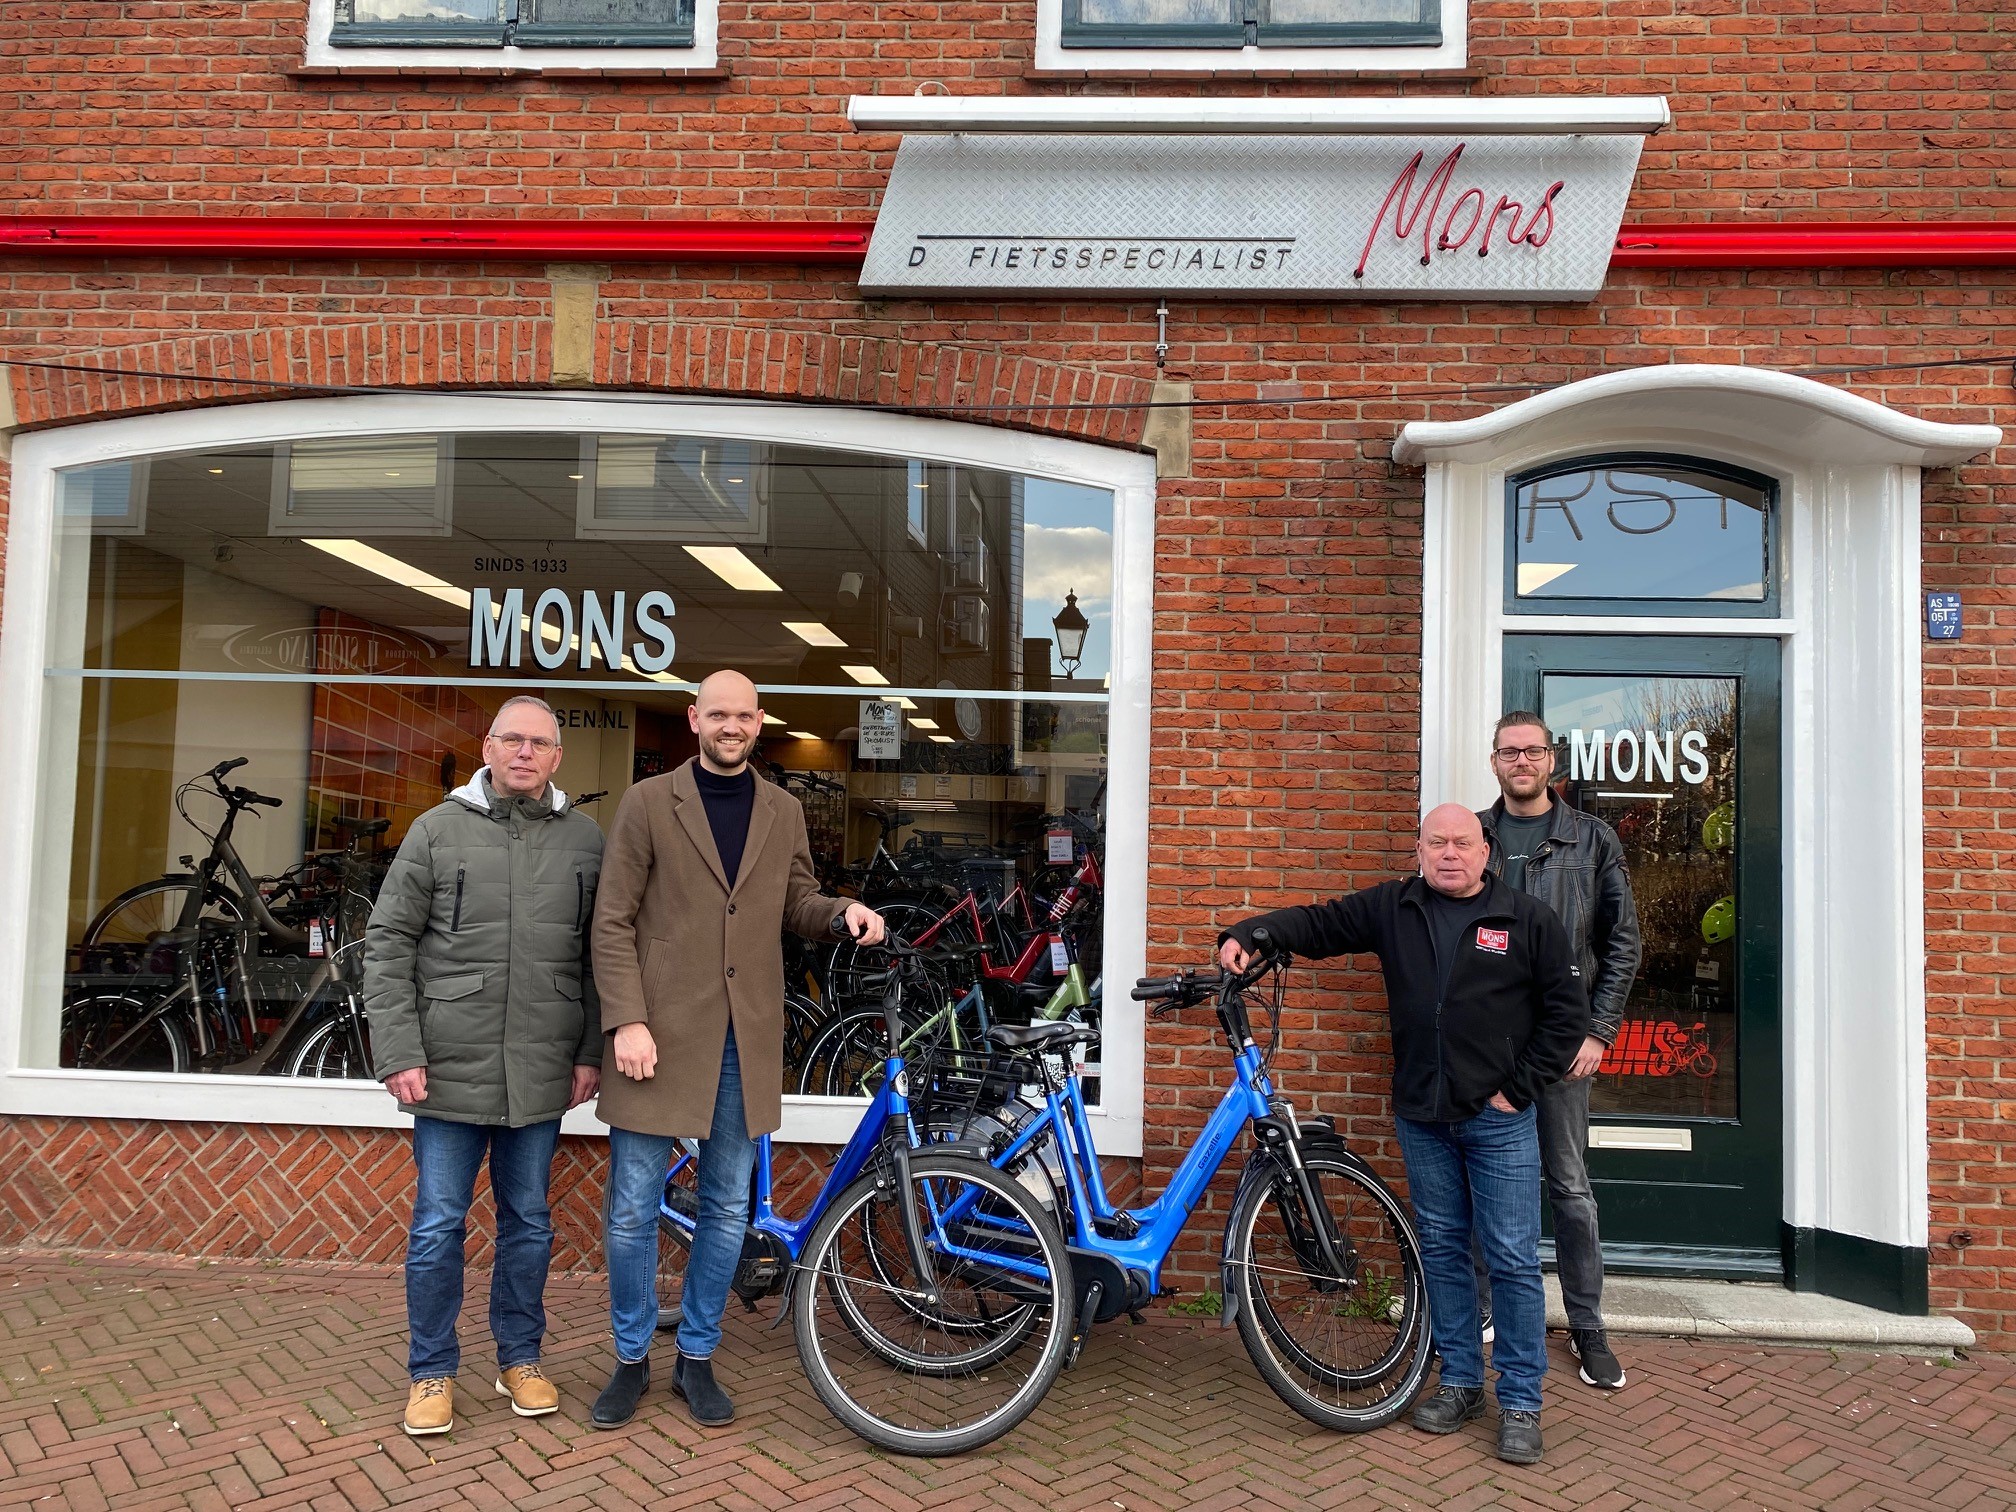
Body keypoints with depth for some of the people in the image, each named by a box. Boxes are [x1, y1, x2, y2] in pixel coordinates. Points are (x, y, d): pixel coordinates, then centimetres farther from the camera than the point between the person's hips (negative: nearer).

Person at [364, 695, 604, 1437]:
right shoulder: (438, 829, -1)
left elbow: (600, 957, 8)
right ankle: (432, 1372, 23)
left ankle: (520, 1360, 29)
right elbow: (387, 943, -2)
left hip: (542, 1074, 2)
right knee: (439, 1227, 6)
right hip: (450, 1069, -2)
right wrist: (398, 1053, -9)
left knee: (529, 1222, 13)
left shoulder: (585, 840, 4)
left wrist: (592, 1052, 2)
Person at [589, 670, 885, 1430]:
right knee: (632, 1209, 4)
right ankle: (632, 1359, 24)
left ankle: (697, 1358, 28)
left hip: (746, 1039, 3)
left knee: (727, 1208, 12)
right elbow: (613, 923, -4)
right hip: (663, 1033, -3)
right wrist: (627, 1020, -13)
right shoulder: (647, 803, -1)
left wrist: (842, 913, -7)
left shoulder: (783, 811, 9)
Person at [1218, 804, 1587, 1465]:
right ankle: (1460, 1381, 27)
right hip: (1422, 1118, 3)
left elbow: (1567, 1008, 0)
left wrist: (1521, 1087, -5)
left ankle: (1521, 1400, 14)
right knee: (1441, 1250, 12)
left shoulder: (1527, 920, -3)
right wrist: (1246, 934, -13)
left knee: (1513, 1260, 1)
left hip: (1499, 1120, -3)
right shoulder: (1390, 908, 3)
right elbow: (1316, 924, 5)